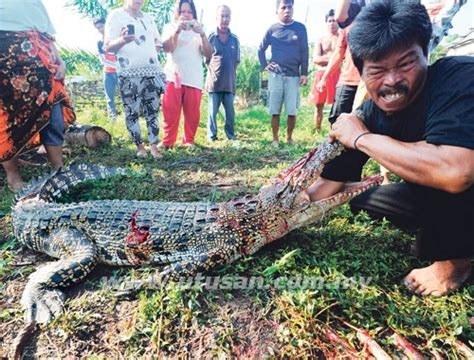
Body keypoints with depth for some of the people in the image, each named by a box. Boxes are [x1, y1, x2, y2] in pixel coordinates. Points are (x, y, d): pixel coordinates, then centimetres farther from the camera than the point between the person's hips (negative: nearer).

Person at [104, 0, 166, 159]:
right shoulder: (116, 15, 0)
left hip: (153, 71, 6)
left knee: (153, 111, 4)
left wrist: (158, 45, 6)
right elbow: (108, 47, -8)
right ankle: (139, 146, 10)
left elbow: (157, 40, 29)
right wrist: (122, 40, -28)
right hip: (130, 74, -5)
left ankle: (154, 145, 9)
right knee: (132, 112, -2)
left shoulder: (148, 17, 18)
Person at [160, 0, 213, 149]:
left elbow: (208, 53, 1)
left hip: (194, 78, 1)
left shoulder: (198, 31, 17)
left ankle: (188, 140, 9)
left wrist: (202, 33, -14)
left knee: (193, 113, -3)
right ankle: (167, 141, 2)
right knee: (170, 111, -7)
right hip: (173, 76, -1)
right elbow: (168, 48, -5)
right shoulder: (170, 28, 14)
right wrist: (177, 31, -20)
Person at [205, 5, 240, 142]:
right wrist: (214, 71, 3)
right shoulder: (210, 37, 0)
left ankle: (231, 136, 20)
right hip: (214, 82, -2)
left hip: (230, 82, 2)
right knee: (213, 112, 2)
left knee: (230, 112, 6)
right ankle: (211, 136, 13)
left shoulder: (235, 39, 8)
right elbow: (206, 59, 6)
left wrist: (229, 72, 9)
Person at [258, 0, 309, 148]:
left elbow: (304, 52, 3)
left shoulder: (300, 28, 4)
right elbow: (261, 49, 16)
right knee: (275, 111, 2)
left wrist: (304, 73, -3)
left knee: (292, 111, 0)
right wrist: (264, 65, 4)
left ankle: (289, 137, 18)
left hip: (293, 76, 0)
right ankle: (275, 138, 13)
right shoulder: (272, 29, 5)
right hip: (275, 75, 0)